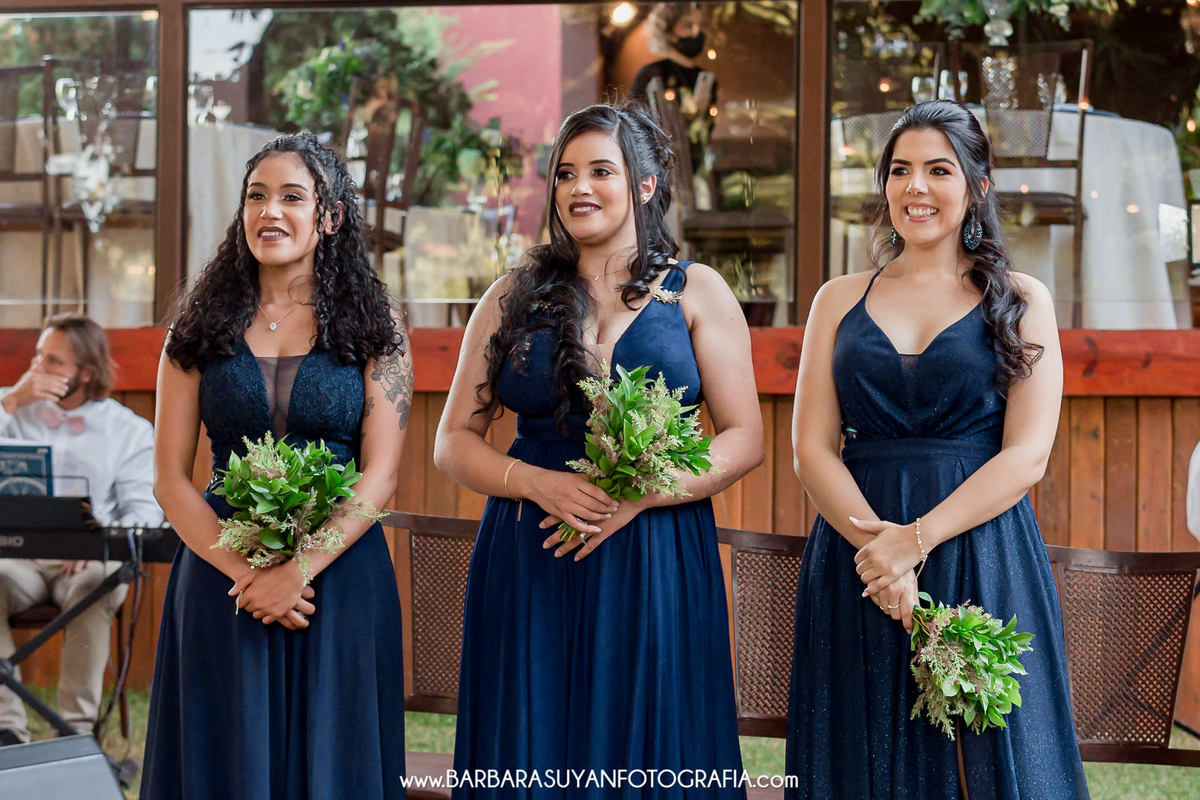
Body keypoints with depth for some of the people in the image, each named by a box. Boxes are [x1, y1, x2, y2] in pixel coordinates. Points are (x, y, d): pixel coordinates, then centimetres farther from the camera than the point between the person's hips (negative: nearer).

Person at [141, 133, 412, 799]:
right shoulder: (203, 328, 6)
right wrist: (244, 570, -12)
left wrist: (297, 571, -16)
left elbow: (379, 475, -5)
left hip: (340, 576, -1)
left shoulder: (369, 326, 2)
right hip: (222, 579, 1)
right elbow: (170, 480, 2)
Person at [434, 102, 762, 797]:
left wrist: (638, 495, -13)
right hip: (528, 566, 1)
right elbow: (455, 441, 9)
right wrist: (538, 482, -11)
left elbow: (745, 439, 1)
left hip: (657, 568, -1)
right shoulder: (514, 297, 10)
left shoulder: (697, 293, 6)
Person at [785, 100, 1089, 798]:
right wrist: (876, 539, -14)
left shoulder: (1020, 301, 5)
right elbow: (812, 449, 4)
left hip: (984, 557, -2)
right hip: (856, 550, 2)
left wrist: (914, 539, -15)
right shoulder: (840, 301, 12)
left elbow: (1027, 456, -4)